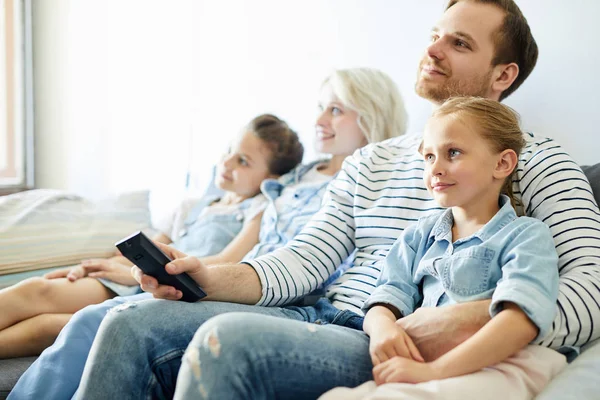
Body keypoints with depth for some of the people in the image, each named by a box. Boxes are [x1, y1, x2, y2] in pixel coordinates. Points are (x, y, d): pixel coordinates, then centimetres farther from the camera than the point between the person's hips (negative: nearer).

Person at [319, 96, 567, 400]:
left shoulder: (526, 235, 5)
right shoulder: (420, 235, 24)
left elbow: (522, 317, -13)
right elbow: (390, 295, 16)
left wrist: (437, 369, -24)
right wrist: (381, 326, -12)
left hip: (494, 367, -4)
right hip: (419, 365, 4)